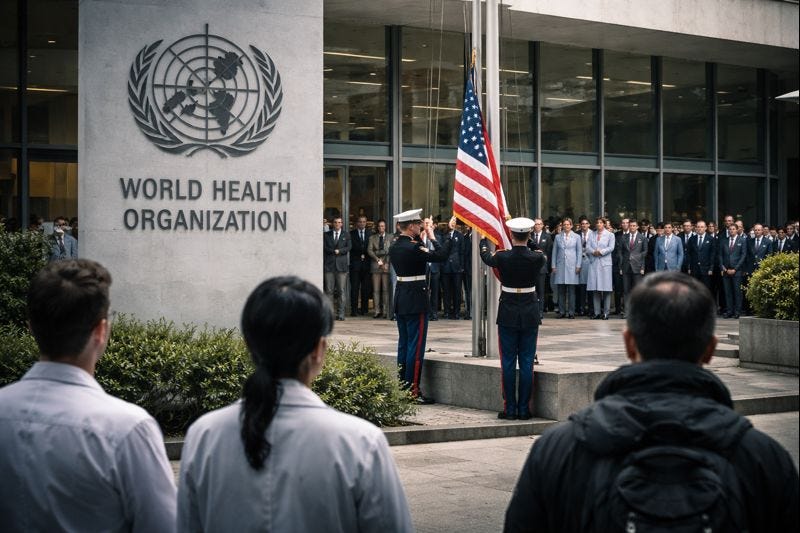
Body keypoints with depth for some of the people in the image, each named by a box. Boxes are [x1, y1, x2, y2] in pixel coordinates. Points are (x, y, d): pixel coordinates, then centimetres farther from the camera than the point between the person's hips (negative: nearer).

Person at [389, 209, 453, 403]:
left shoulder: (395, 247, 7)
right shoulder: (413, 247, -20)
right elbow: (441, 256, -22)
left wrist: (426, 234, 21)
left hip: (400, 300, 9)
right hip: (416, 301, -9)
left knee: (403, 344, 14)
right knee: (416, 346, -4)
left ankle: (402, 386, 19)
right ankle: (413, 389, -2)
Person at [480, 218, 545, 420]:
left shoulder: (502, 257, -11)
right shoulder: (537, 258, -10)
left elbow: (486, 256, 12)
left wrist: (484, 240, 33)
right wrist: (537, 250, 36)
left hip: (508, 314, -1)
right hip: (530, 315, 1)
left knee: (508, 363, 5)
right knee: (527, 362, 5)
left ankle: (509, 408, 5)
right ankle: (524, 409, 7)